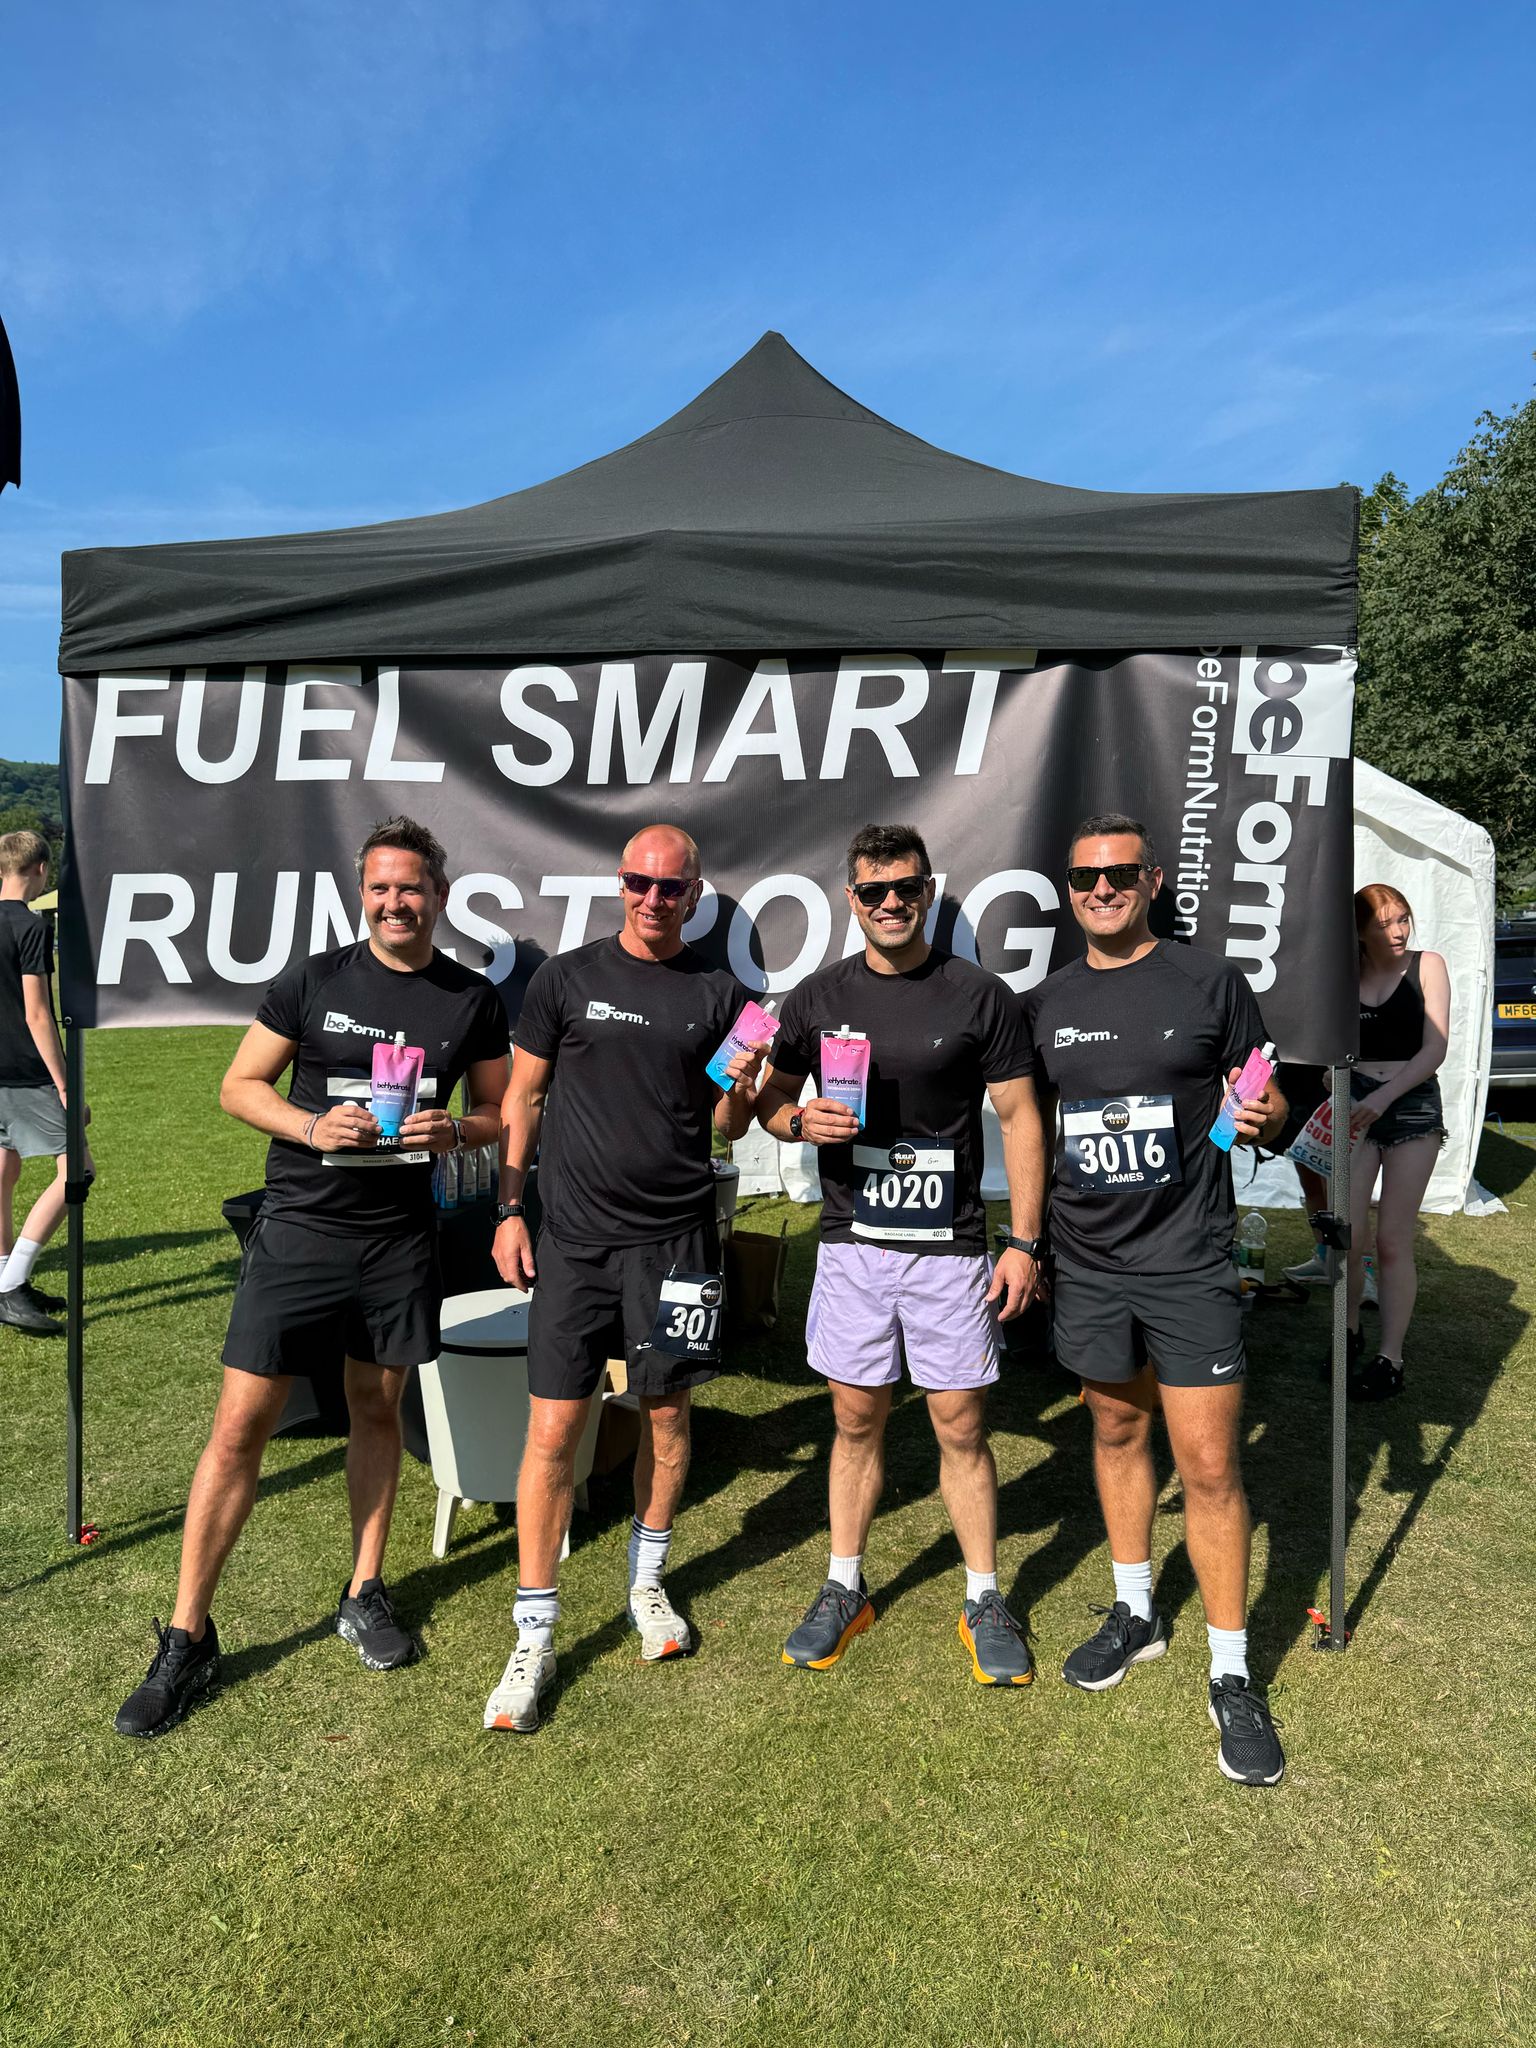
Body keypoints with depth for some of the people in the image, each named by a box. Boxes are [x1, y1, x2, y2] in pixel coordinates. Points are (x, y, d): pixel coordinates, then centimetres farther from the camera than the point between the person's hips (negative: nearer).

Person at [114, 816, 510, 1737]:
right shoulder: (313, 980, -2)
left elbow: (498, 1114, 10)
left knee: (378, 1411, 14)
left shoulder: (475, 999, 3)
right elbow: (240, 1085, 3)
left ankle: (366, 1593, 33)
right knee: (240, 1427, -1)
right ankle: (188, 1638, 13)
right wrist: (311, 1127, -16)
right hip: (299, 1229, -1)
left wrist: (456, 1131, -12)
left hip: (401, 1238, 2)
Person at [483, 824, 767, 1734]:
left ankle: (649, 1581, 36)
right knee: (553, 1429, -1)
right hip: (575, 1238, -1)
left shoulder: (721, 993, 3)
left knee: (667, 1416, 12)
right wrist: (509, 1208, 1)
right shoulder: (568, 978, 1)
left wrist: (742, 1089, -14)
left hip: (675, 1238, 1)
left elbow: (727, 1127, 8)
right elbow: (523, 1096, 6)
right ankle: (535, 1635, 12)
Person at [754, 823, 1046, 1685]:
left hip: (950, 1244, -2)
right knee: (857, 1420, 12)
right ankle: (845, 1588, 29)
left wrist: (1025, 1240, -6)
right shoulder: (818, 997, 4)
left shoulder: (981, 996, -3)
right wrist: (800, 1119, -12)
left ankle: (985, 1599, 23)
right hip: (851, 1241, 2)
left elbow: (1020, 1118, -1)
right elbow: (768, 1098, 12)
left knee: (962, 1425, 5)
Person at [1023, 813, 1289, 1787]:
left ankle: (1232, 1676, 15)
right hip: (1088, 1264, 4)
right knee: (1117, 1432, 17)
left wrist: (1262, 1114, -21)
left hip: (1189, 1264, -3)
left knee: (1209, 1464, -1)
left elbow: (1267, 1105, 2)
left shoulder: (1210, 982, -3)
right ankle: (1136, 1613, 36)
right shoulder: (1045, 1003, 6)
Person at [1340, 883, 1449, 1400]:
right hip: (1355, 1106, 2)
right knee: (1347, 1236, -3)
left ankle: (1389, 1359, 7)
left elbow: (1435, 1048, -8)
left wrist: (1383, 1096, -20)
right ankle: (1350, 1332, 21)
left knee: (1393, 1240, -2)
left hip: (1412, 1106, -2)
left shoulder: (1427, 966, -1)